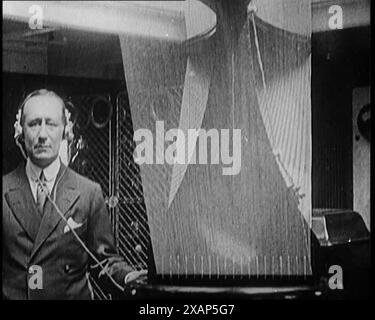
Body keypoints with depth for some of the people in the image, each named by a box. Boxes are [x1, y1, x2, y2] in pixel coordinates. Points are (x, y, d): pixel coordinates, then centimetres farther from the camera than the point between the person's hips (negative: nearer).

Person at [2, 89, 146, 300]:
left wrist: (126, 275, -17)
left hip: (72, 295, 0)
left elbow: (104, 257, 2)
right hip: (10, 295, 1)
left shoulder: (89, 193, -3)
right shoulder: (5, 190, 0)